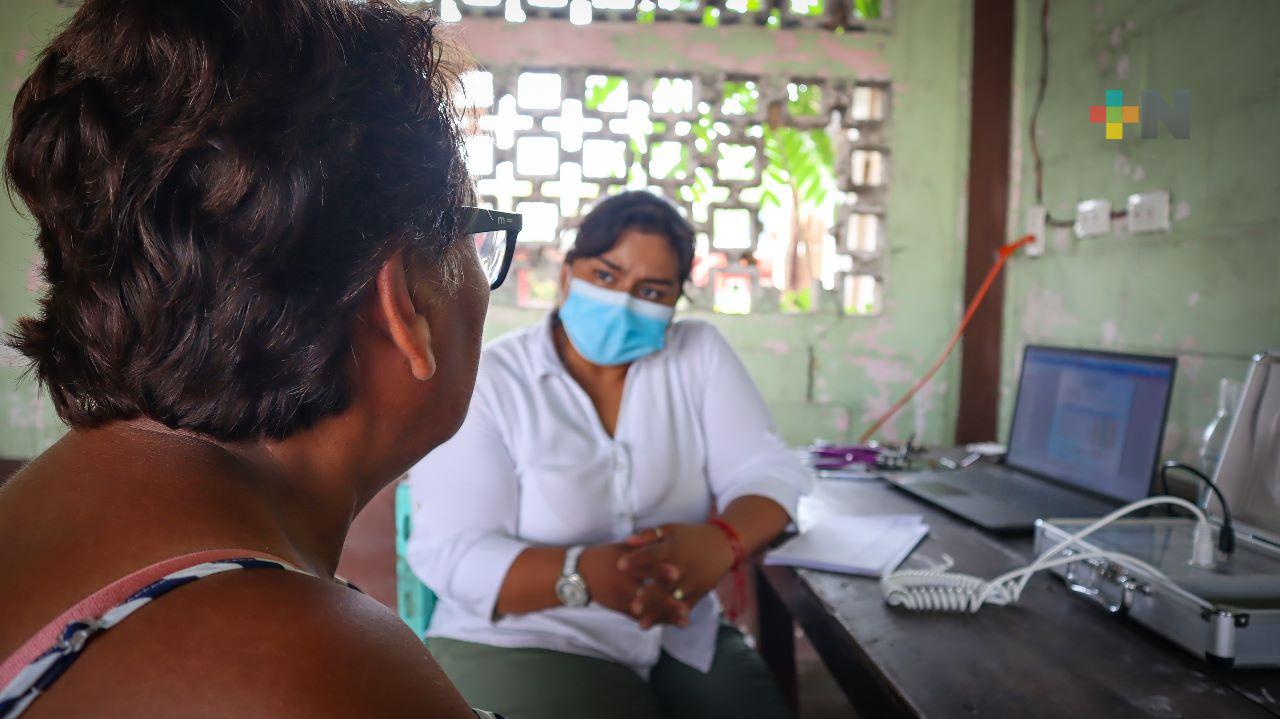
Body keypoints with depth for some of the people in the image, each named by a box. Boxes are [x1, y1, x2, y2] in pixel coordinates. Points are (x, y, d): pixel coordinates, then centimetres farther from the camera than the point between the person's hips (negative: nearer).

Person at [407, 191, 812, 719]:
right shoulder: (483, 382, -9)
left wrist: (719, 543, -27)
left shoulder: (700, 355, 1)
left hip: (686, 644, 4)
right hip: (519, 646, -3)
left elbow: (769, 472, -4)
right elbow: (450, 552, -15)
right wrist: (583, 574, -33)